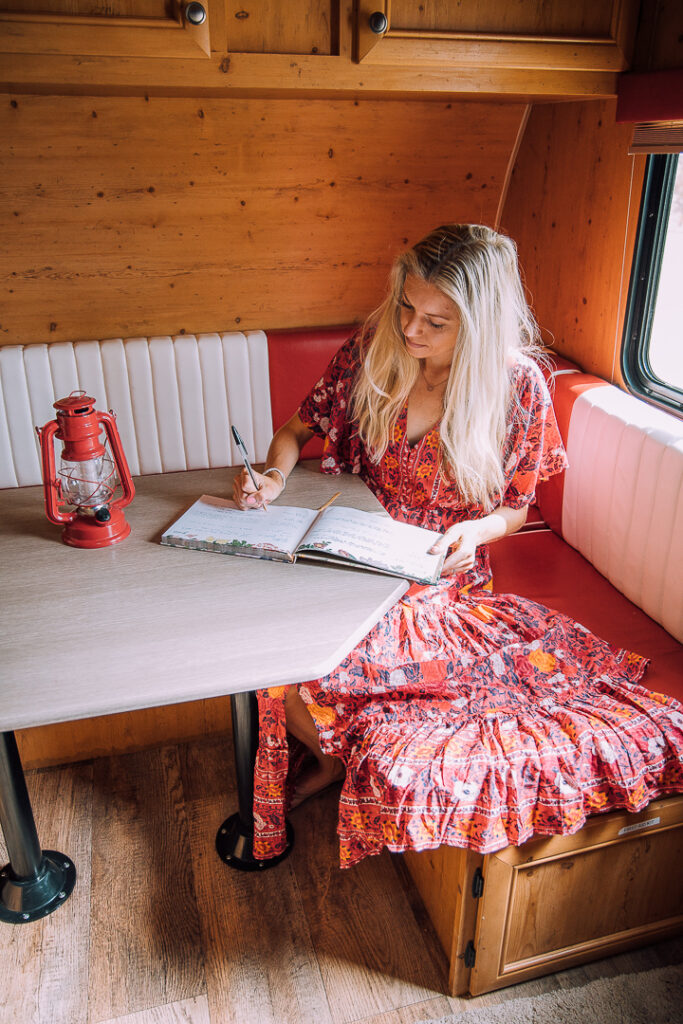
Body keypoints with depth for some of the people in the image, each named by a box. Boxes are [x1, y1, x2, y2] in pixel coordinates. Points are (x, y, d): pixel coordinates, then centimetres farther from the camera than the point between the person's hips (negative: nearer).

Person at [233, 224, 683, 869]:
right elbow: (298, 430, 7)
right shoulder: (371, 349, -6)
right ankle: (332, 750, 12)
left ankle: (339, 755, 14)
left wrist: (476, 531, -21)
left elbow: (515, 506, 1)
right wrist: (274, 475, -14)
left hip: (438, 577, -3)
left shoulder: (519, 387, -11)